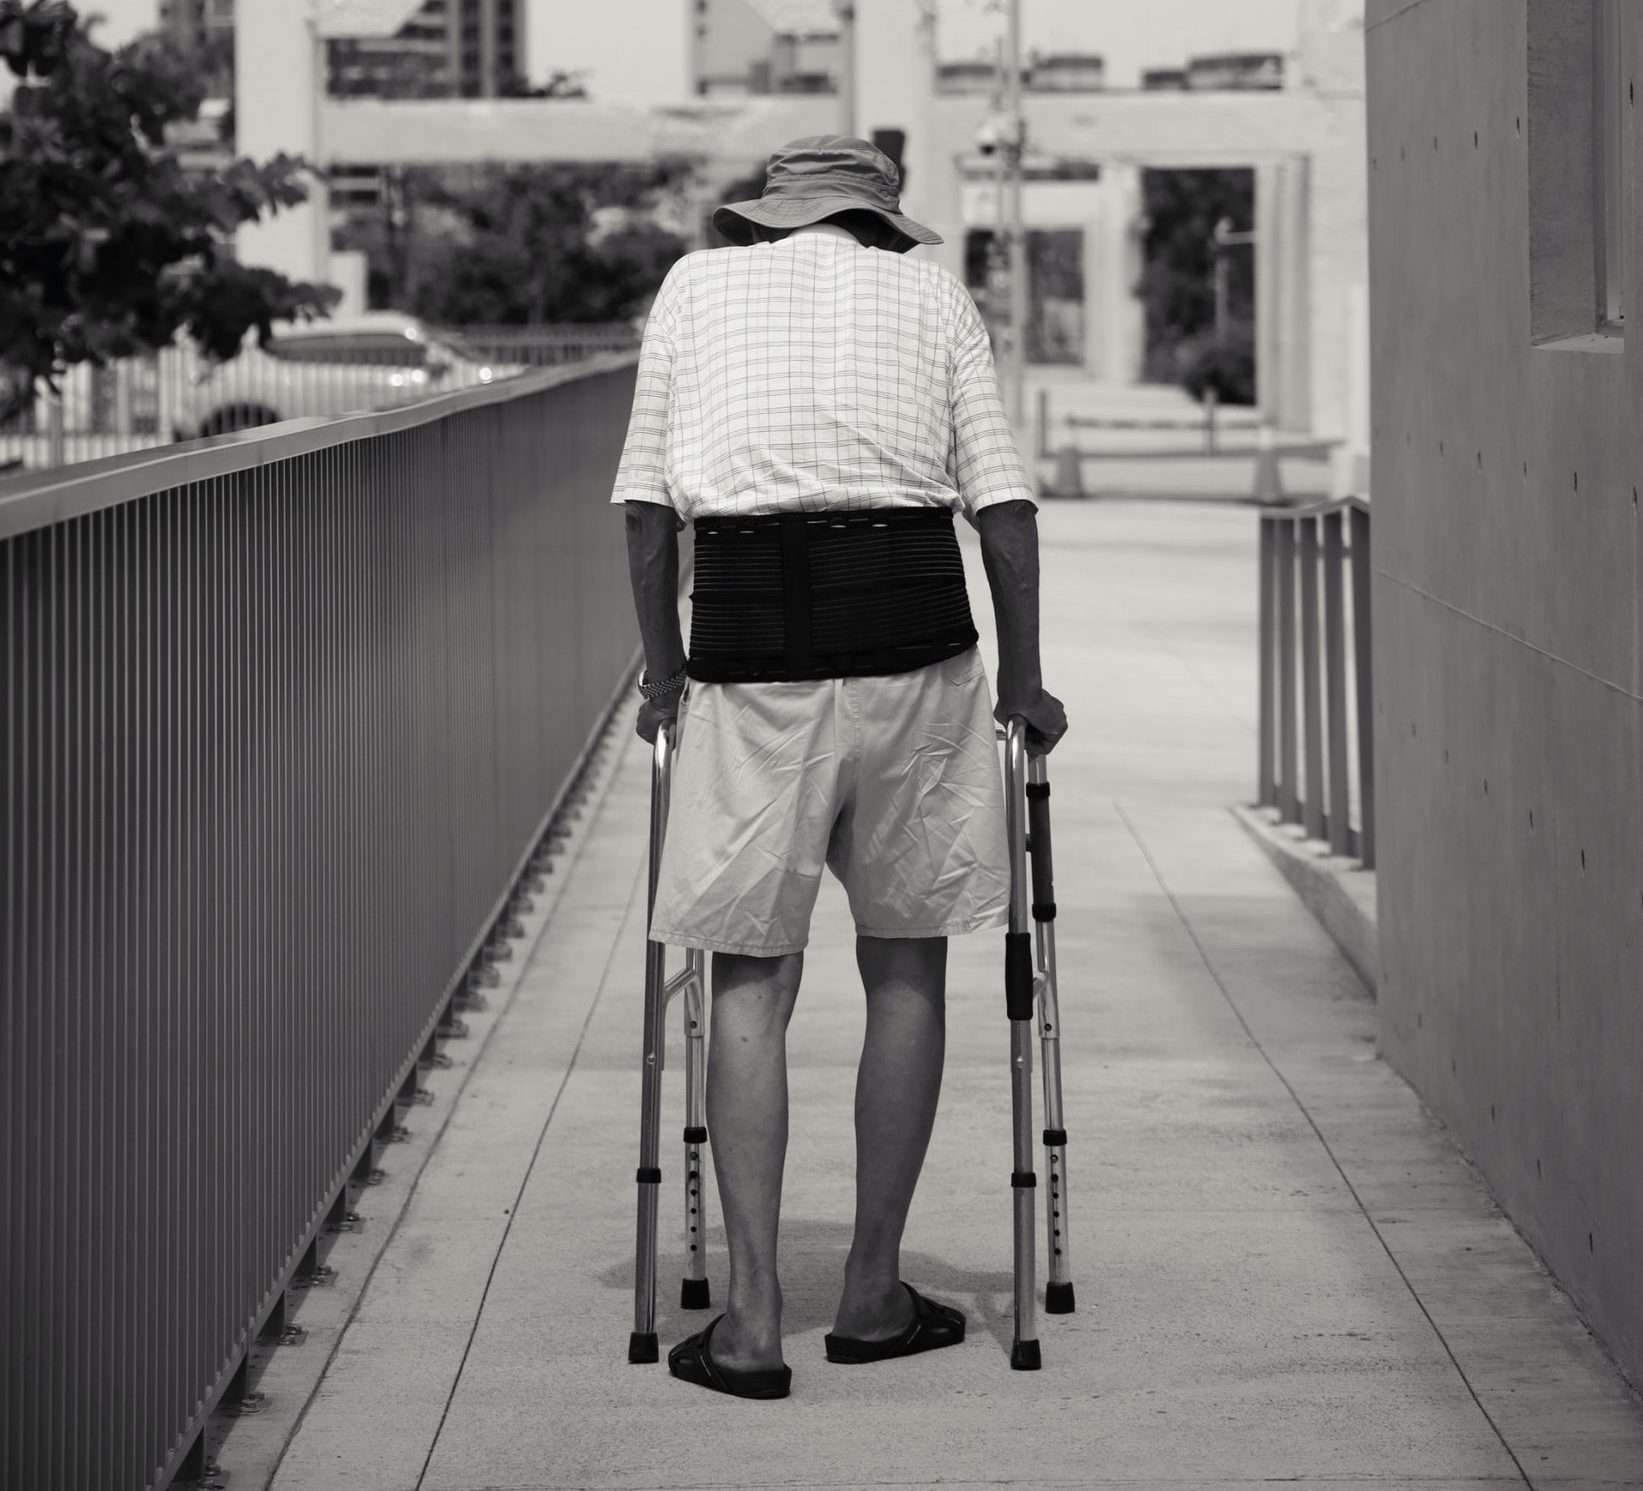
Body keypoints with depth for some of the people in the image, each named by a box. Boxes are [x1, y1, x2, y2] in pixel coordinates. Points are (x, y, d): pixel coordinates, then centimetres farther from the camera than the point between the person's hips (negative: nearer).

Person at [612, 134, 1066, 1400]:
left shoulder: (698, 284, 14)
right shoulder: (932, 295, 13)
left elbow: (646, 497, 10)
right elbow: (1003, 496, 5)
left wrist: (663, 669, 18)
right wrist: (1024, 678, 12)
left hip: (750, 642, 0)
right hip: (912, 627, 0)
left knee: (750, 977, 5)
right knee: (906, 964, 12)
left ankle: (753, 1317, 0)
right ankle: (875, 1293, 16)